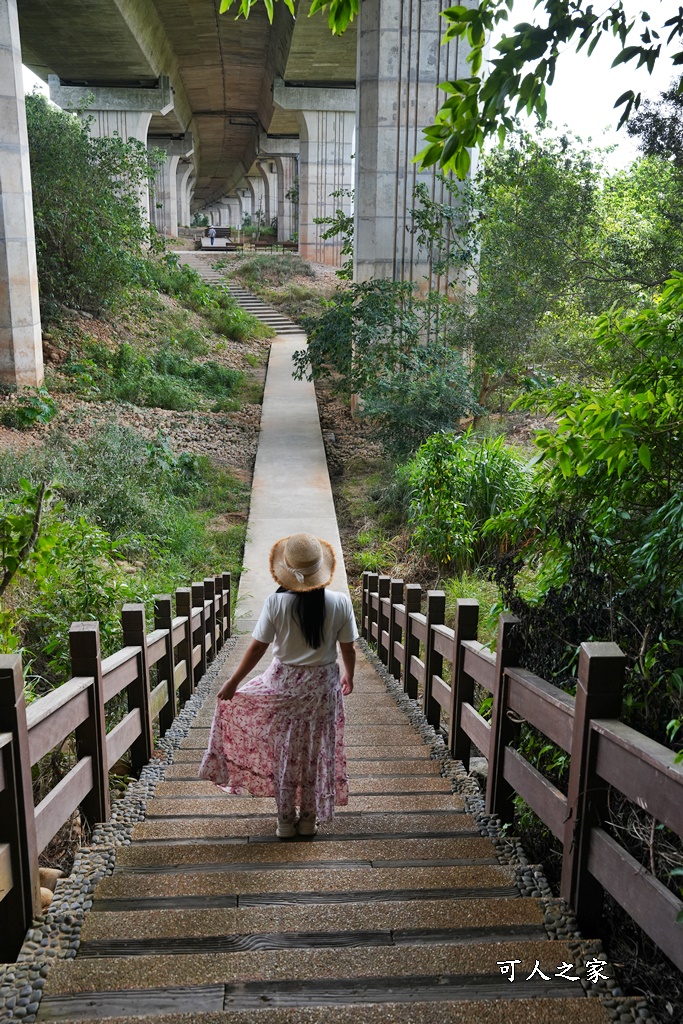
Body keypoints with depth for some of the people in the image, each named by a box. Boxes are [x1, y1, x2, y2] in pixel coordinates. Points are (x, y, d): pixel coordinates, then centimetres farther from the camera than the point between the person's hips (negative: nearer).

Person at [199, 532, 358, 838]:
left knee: (283, 753, 17)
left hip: (283, 684, -1)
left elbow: (257, 647, -11)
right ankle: (309, 819, 32)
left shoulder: (275, 603, -17)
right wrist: (349, 676, 16)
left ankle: (286, 821, 29)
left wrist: (233, 682, 2)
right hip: (323, 686, 1)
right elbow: (348, 648, -4)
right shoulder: (340, 603, -14)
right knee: (315, 753, 17)